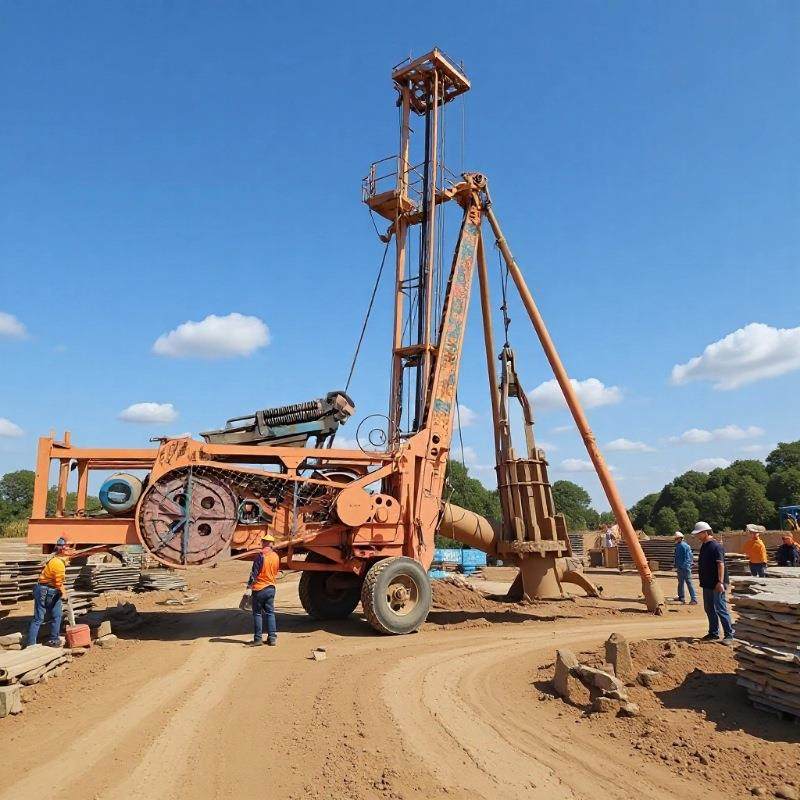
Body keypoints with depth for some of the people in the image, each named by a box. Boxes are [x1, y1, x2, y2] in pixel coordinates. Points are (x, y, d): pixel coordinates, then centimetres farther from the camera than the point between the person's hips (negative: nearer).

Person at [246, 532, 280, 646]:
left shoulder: (261, 555, -16)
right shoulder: (276, 556, 3)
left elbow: (254, 572, -14)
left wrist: (249, 584, -5)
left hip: (259, 588, -5)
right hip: (271, 588, 5)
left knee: (257, 613, 5)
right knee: (270, 613, 11)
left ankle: (258, 638, 8)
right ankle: (272, 638, 10)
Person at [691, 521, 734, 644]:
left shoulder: (716, 546, -16)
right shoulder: (704, 546, 12)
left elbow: (721, 565, -22)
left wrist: (720, 582, -26)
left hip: (716, 585, -9)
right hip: (707, 584, 10)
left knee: (721, 609, -5)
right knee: (709, 609, 14)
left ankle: (729, 635, 4)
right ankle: (713, 633, 24)